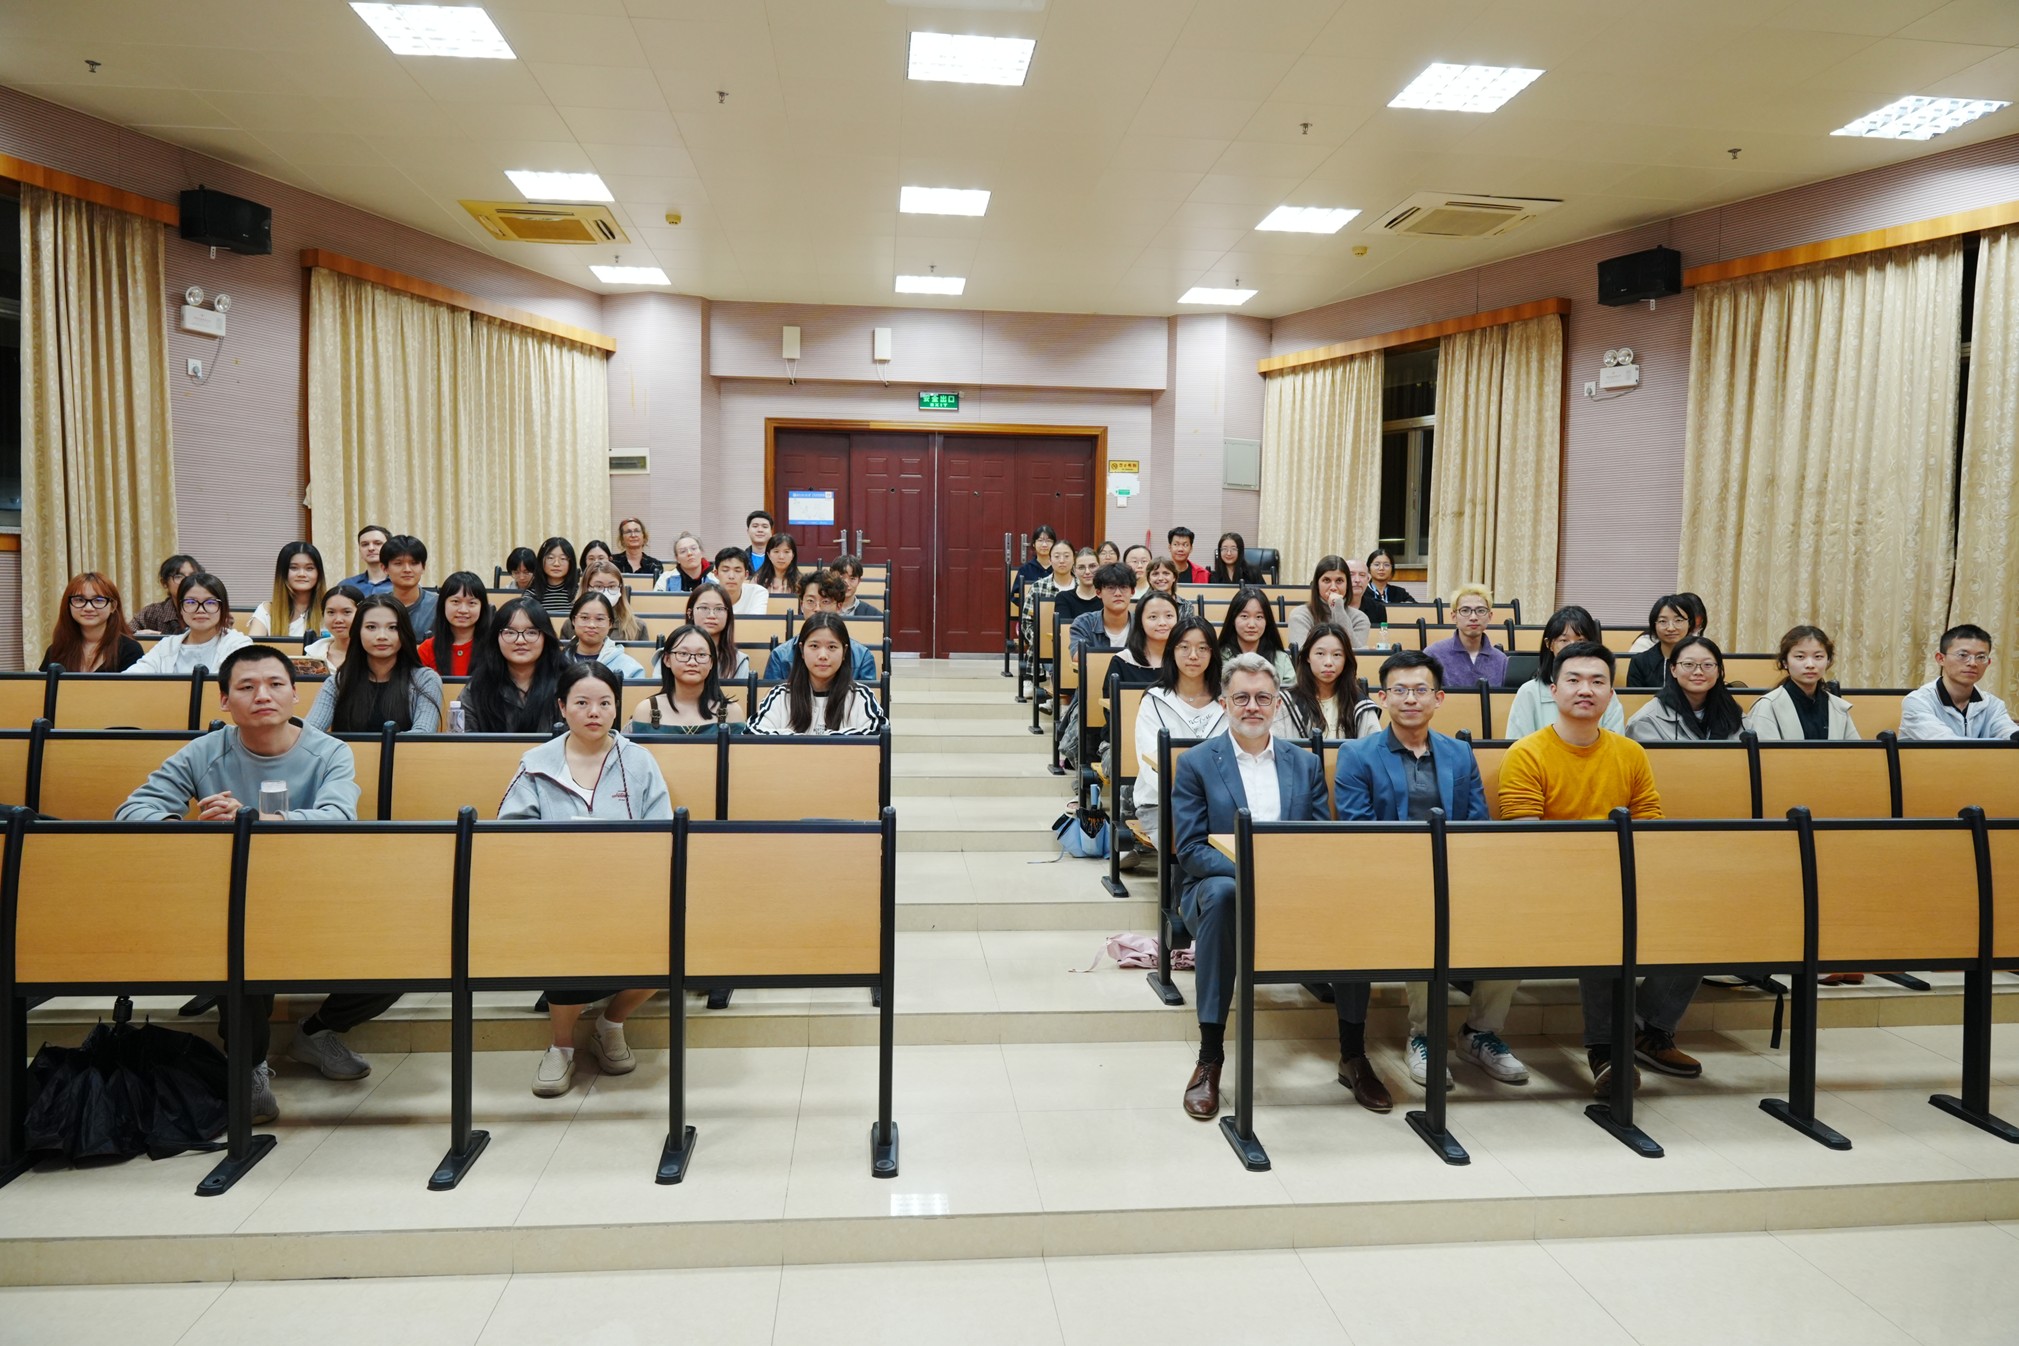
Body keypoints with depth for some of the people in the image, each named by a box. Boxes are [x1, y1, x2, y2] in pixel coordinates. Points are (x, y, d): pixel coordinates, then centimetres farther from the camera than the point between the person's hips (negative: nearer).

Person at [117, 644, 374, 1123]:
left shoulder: (329, 754, -2)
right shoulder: (203, 755, 2)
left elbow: (338, 817, -22)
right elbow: (132, 809, -8)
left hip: (318, 905, 1)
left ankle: (318, 1032, 14)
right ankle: (249, 1063, -6)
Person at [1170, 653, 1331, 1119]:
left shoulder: (1305, 764, 14)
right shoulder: (1196, 764, 4)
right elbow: (1190, 849, -4)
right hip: (1221, 886, -3)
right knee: (1223, 894, -38)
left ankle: (1353, 1056, -12)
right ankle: (1210, 1058, -31)